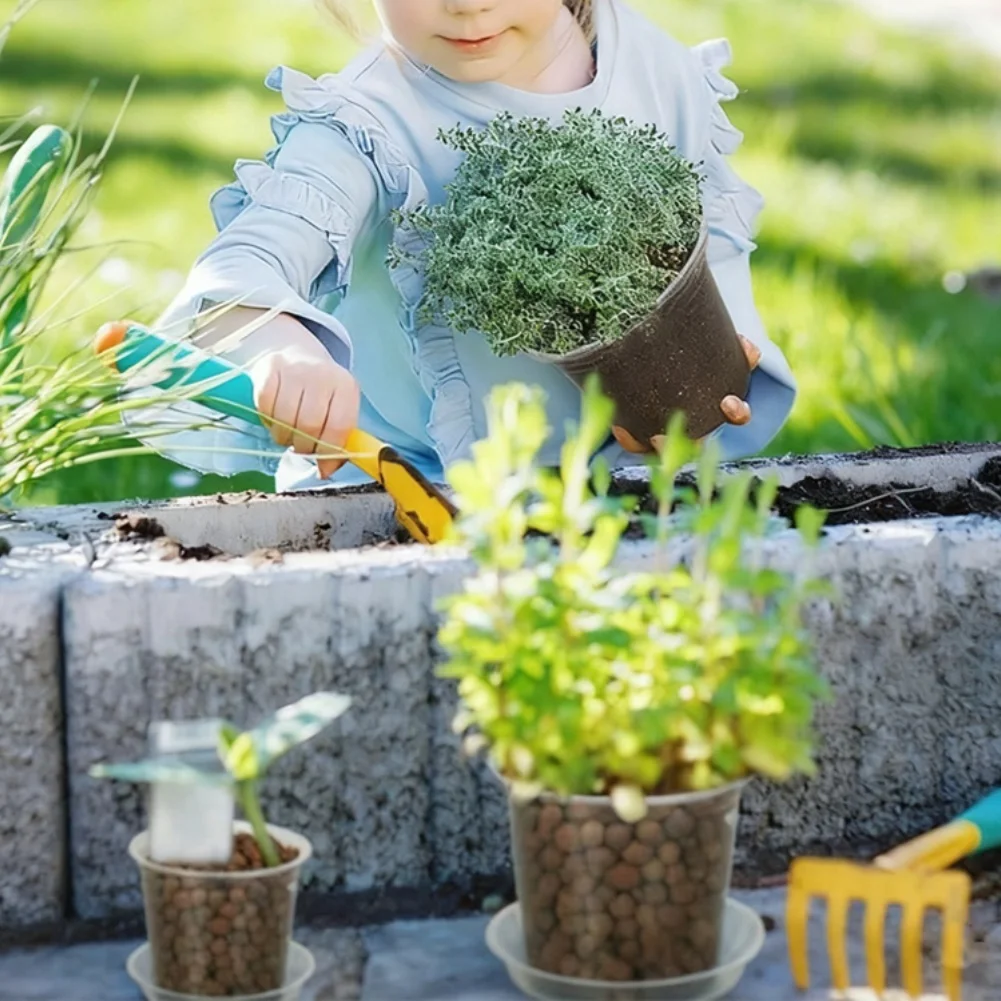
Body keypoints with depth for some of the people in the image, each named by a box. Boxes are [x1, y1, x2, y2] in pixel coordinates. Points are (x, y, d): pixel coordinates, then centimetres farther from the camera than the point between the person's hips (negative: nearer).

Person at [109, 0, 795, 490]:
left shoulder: (658, 70, -1)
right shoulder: (372, 127, -14)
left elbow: (713, 238, 12)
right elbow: (249, 264, -28)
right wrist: (281, 350, -53)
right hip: (406, 500, -3)